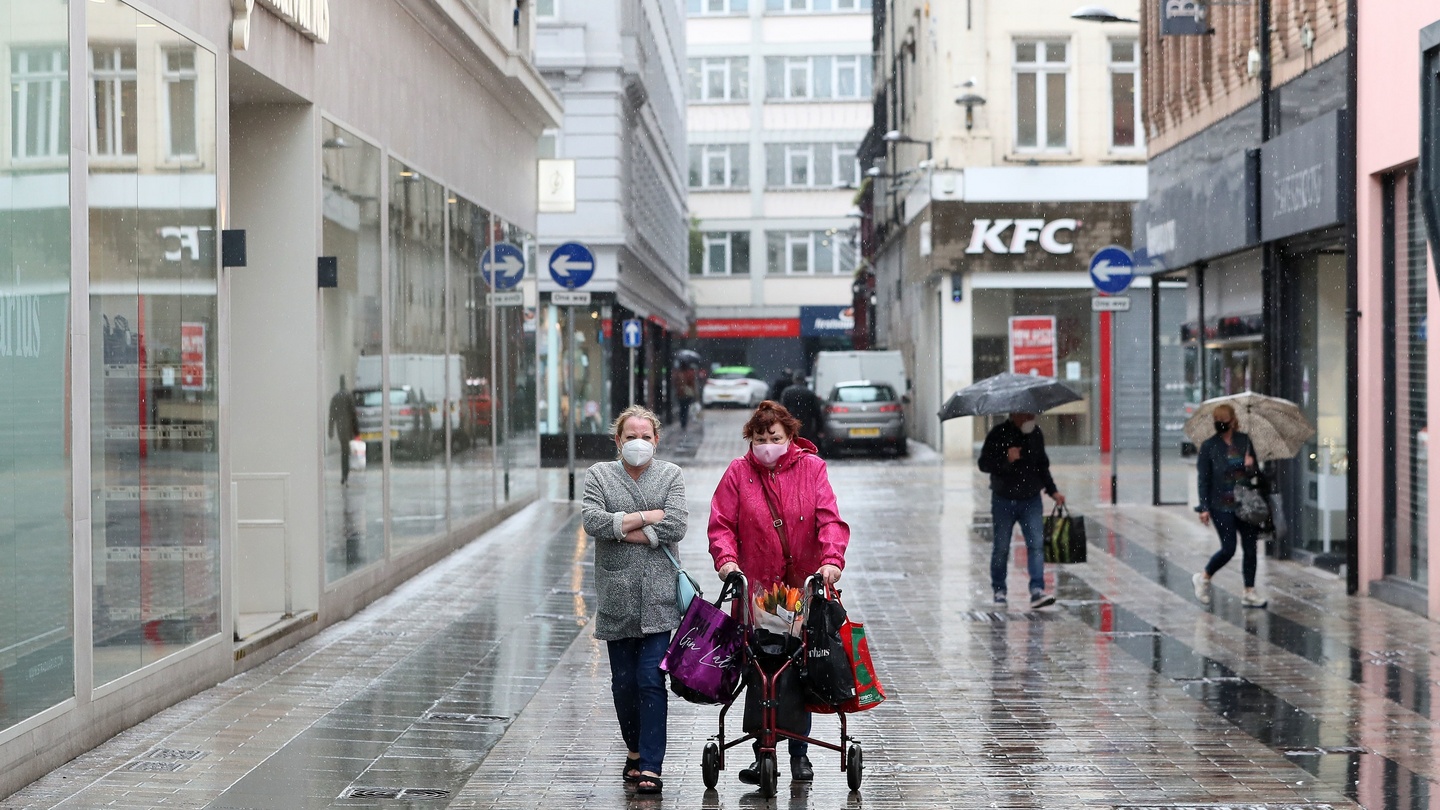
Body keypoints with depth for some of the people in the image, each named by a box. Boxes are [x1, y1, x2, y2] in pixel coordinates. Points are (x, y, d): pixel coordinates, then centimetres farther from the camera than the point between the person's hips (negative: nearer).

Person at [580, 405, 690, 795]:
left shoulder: (670, 475, 5)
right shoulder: (599, 474, 6)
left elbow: (675, 528, -9)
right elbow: (592, 520, -10)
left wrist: (619, 528, -9)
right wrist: (648, 516, -10)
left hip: (656, 596, -2)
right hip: (616, 597, 2)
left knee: (651, 680, -9)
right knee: (623, 681, 9)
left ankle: (651, 767, -7)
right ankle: (634, 750, 30)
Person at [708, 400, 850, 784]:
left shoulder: (811, 467, 4)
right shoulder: (738, 472, 5)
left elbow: (829, 519, -6)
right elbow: (721, 524, 1)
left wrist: (832, 559, -21)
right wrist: (726, 558, -17)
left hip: (805, 585, 0)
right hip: (757, 587, 0)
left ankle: (799, 753, 15)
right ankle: (762, 753, 12)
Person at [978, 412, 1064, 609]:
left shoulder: (1036, 434, 7)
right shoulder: (999, 434, -9)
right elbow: (984, 463, -12)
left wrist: (1052, 491, 11)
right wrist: (1006, 459, -28)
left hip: (1031, 500, 3)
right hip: (1003, 501, -3)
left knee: (1036, 544, -10)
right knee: (1001, 548, 6)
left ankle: (1037, 591, -15)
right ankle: (999, 590, 20)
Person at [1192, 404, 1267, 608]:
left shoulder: (1244, 441, 6)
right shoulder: (1209, 446, -5)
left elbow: (1254, 472, 14)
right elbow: (1203, 478, -4)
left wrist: (1250, 466, -10)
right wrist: (1204, 507, -9)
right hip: (1221, 505, -4)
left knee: (1250, 547, 3)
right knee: (1229, 549, -7)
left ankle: (1249, 593, 12)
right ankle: (1203, 578, 17)